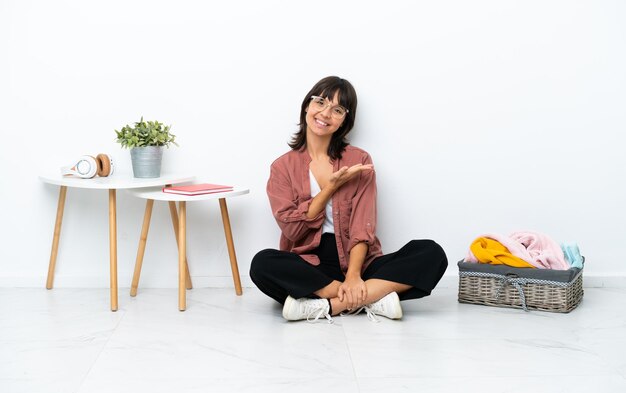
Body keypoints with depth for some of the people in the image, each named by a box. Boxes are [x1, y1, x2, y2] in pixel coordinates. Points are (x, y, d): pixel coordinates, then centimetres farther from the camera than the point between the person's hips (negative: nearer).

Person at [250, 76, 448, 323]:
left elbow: (362, 227, -5)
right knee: (262, 264, -33)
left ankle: (326, 306, -29)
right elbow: (291, 228, -4)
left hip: (355, 262, 1)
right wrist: (331, 187, -8)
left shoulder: (359, 160, 6)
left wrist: (353, 275, -21)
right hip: (309, 267, 0)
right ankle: (373, 300, -26)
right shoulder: (283, 167, 7)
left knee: (432, 253, -23)